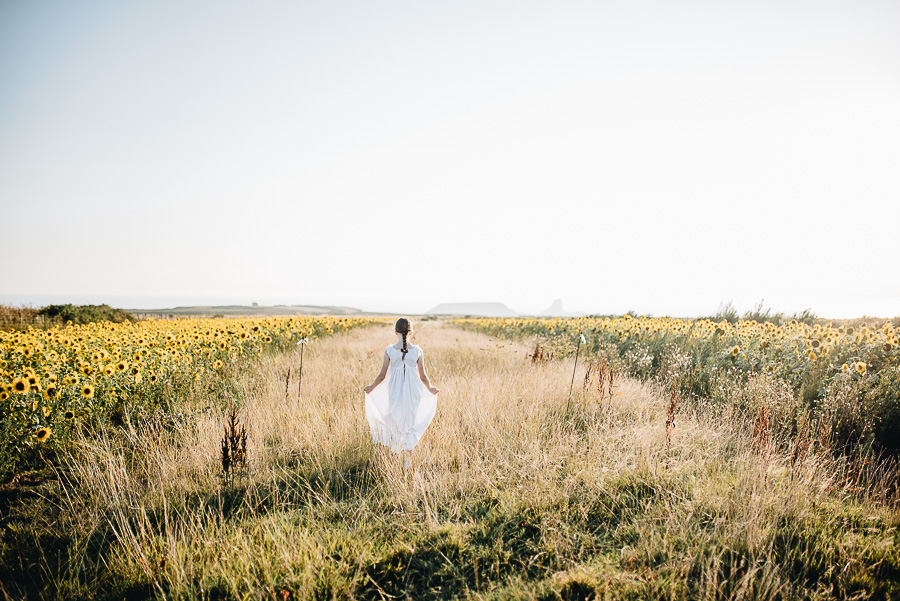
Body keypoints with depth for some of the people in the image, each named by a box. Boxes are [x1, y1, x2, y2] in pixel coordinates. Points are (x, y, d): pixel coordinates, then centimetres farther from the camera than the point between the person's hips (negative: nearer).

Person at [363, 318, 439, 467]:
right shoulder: (417, 350, -6)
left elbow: (382, 376, -5)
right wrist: (430, 389, 18)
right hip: (413, 392, 1)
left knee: (395, 419, 23)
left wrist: (371, 387, 13)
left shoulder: (389, 350, -9)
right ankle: (409, 456, 17)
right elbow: (423, 377, -1)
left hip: (395, 392, 0)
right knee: (410, 423, 15)